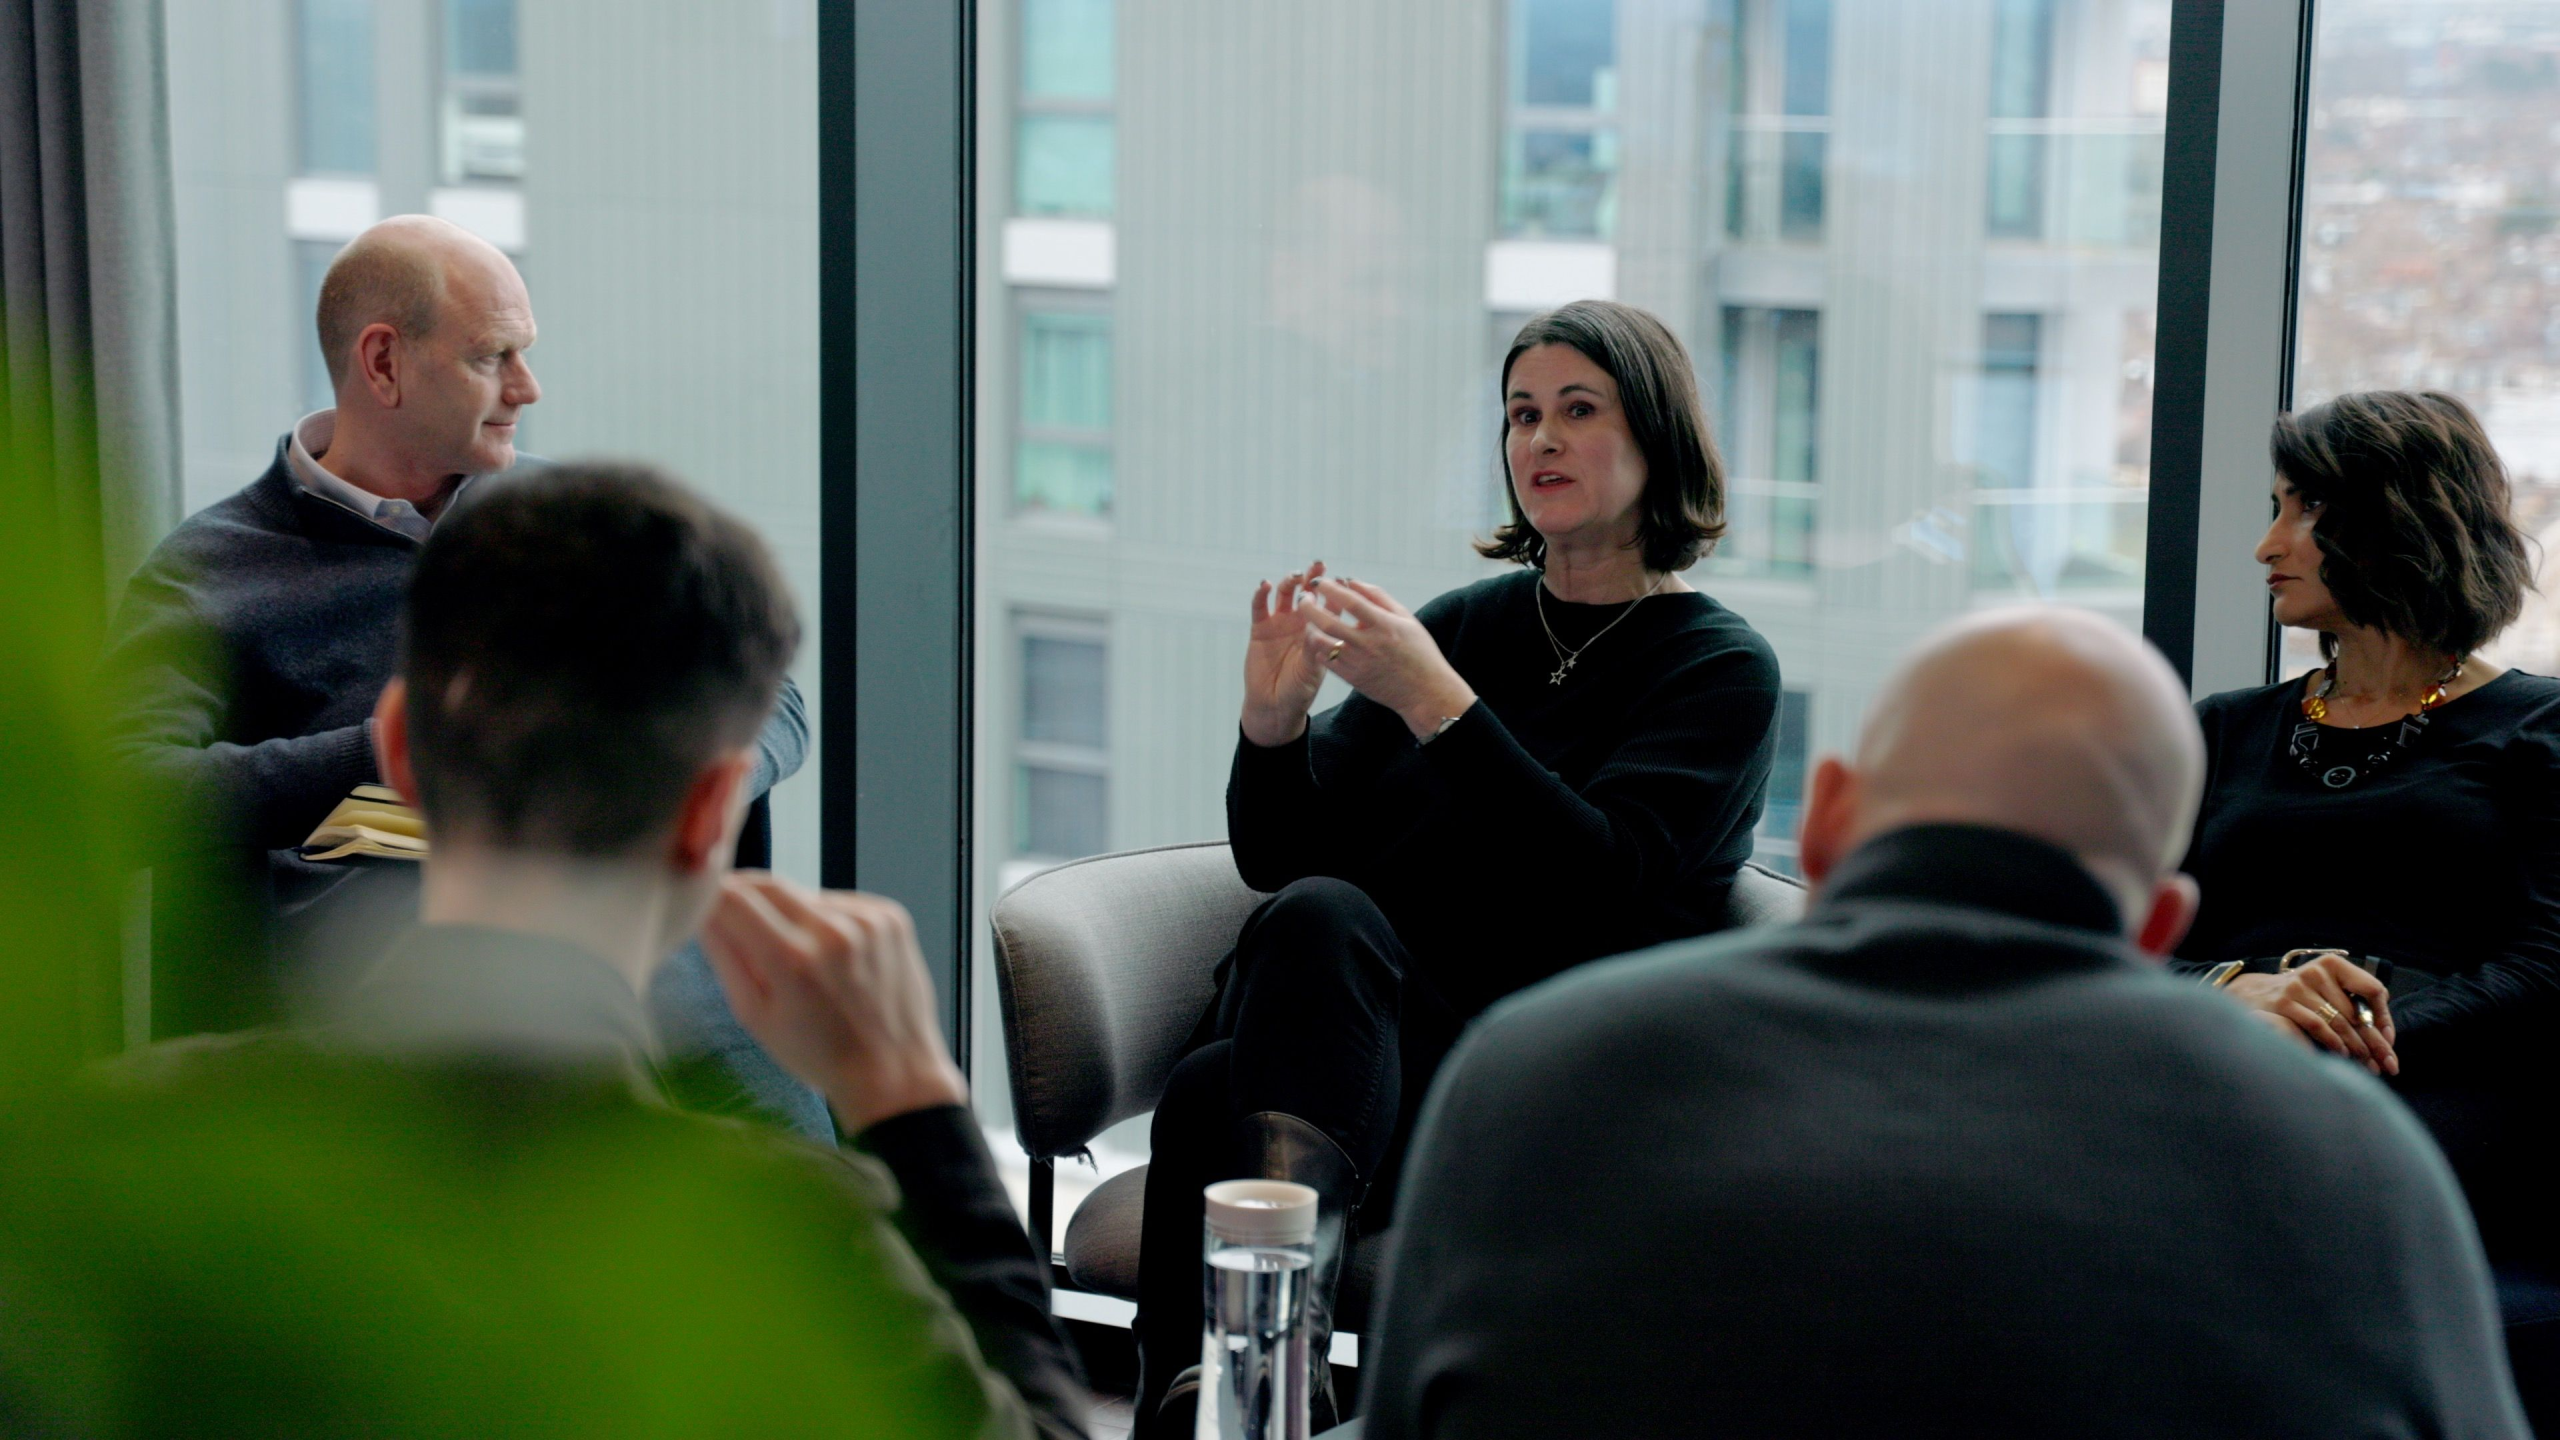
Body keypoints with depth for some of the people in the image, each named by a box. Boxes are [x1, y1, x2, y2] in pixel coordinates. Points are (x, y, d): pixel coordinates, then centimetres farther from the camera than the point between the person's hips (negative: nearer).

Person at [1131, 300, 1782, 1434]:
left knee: (1320, 917, -35)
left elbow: (1601, 883, -13)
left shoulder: (1721, 668, 6)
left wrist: (1434, 702, -20)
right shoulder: (1464, 624, 19)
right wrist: (1272, 722, -5)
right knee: (1212, 1081, -32)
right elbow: (1277, 856, 16)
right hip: (1359, 1049, 4)